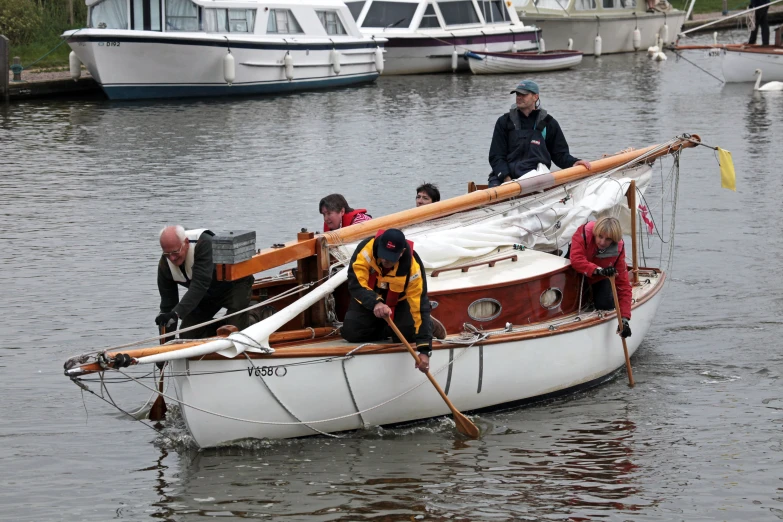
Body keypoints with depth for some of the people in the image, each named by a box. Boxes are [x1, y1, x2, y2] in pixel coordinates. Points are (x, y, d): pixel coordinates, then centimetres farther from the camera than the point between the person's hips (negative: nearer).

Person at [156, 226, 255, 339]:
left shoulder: (204, 244, -38)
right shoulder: (165, 265, -19)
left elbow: (200, 285, -45)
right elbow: (167, 303, -14)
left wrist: (177, 313, -54)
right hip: (208, 294, 6)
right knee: (187, 335, -2)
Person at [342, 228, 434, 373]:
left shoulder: (413, 267, -32)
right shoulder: (366, 248, -33)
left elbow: (420, 306, -33)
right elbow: (355, 283, -35)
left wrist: (424, 350, -39)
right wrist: (375, 302, -56)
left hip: (399, 301, -1)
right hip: (367, 300, 1)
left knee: (408, 334, -25)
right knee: (351, 332, -21)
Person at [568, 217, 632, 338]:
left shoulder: (618, 250, -31)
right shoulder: (584, 233, -37)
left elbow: (623, 285, -31)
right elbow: (576, 260, -48)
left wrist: (624, 319, -39)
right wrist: (599, 270, -63)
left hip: (599, 279, 0)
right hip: (577, 274, 0)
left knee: (605, 305, -19)